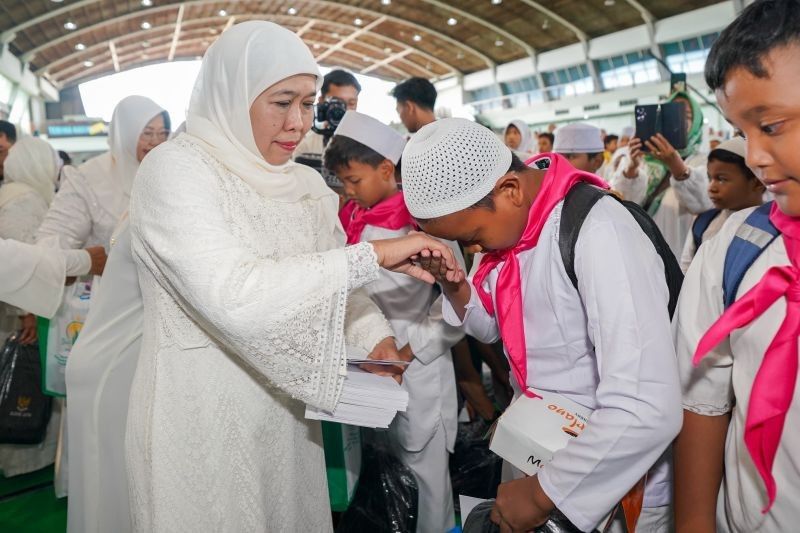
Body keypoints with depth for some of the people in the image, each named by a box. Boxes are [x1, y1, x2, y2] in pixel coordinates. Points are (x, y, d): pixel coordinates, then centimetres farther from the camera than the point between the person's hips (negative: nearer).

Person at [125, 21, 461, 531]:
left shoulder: (306, 184, 3)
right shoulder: (175, 169, -17)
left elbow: (330, 280, 8)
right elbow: (231, 296, -31)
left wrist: (379, 337, -12)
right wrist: (373, 254, -29)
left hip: (285, 407, 6)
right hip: (200, 412, -6)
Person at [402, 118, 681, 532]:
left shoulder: (598, 233, -28)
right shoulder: (506, 218, -5)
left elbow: (650, 411, -34)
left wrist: (544, 493, -24)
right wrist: (451, 283, -12)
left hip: (608, 486, -6)